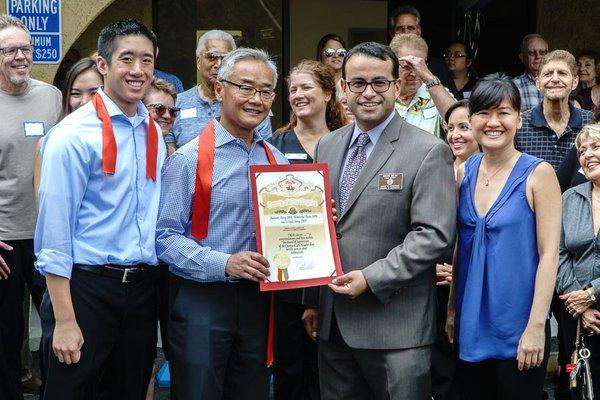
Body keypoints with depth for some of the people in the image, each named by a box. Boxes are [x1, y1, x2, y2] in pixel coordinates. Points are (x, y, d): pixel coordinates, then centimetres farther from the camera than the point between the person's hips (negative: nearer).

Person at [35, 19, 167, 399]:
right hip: (86, 288, -6)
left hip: (142, 289, 6)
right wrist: (64, 320, -17)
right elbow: (54, 228, -14)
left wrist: (149, 287, 11)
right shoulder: (74, 135, -12)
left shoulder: (154, 132, 8)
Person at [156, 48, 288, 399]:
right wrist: (225, 264, -24)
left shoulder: (277, 161, 9)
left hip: (259, 300, 5)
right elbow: (165, 236, -14)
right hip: (202, 300, -5)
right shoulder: (188, 159, -9)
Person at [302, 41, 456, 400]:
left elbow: (434, 235, -14)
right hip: (332, 322, 6)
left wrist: (371, 278, -18)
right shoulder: (327, 147, 12)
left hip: (393, 326, -6)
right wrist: (313, 300, 15)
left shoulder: (428, 152, -7)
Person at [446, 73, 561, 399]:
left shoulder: (538, 174, -9)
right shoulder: (462, 173, 5)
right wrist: (452, 310, 10)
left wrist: (536, 327, -15)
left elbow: (549, 253, -11)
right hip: (471, 324, 5)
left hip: (518, 329, -4)